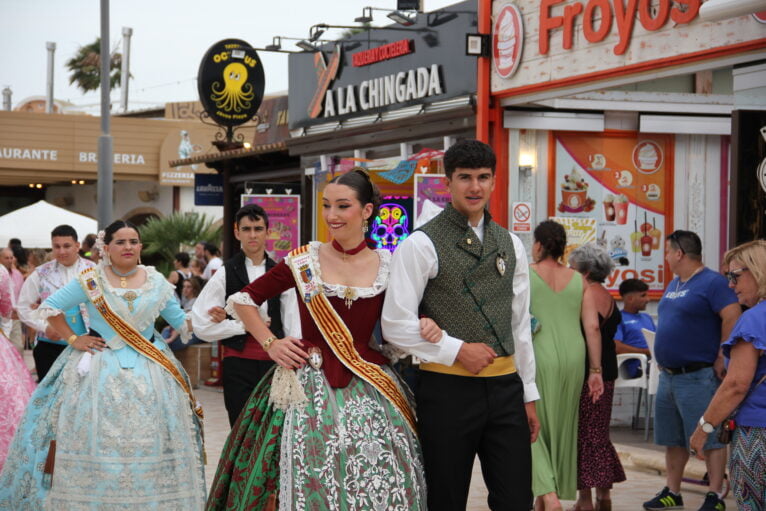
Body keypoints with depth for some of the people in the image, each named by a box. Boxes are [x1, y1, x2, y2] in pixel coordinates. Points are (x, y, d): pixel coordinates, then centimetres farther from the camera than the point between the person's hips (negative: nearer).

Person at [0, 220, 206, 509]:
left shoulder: (156, 282, 4)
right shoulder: (90, 281, -3)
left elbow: (182, 322, 10)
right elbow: (49, 307, 2)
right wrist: (72, 339, -3)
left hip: (149, 369, 2)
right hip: (100, 368, -2)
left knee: (147, 441, 2)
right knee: (96, 439, -1)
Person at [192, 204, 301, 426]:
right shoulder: (225, 274, -1)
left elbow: (293, 325, 7)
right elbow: (201, 326, -6)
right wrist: (244, 325, -8)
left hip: (274, 361, 2)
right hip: (239, 362, -2)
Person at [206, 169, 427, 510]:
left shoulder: (389, 267, 4)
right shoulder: (304, 261, 0)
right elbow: (242, 299, 9)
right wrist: (270, 344, 0)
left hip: (370, 391, 1)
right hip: (310, 386, -1)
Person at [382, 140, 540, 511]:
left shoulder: (511, 245, 13)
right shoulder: (421, 244, -5)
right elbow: (395, 325, -9)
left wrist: (528, 395, 15)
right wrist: (458, 350, -13)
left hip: (505, 387, 5)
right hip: (447, 388, -4)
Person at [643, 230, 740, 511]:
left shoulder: (712, 282, -12)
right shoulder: (674, 284, 16)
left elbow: (733, 318, -20)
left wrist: (722, 358, -17)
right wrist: (663, 357, 15)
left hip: (698, 376, -9)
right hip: (668, 375, 9)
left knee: (710, 438, -4)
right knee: (672, 439, 14)